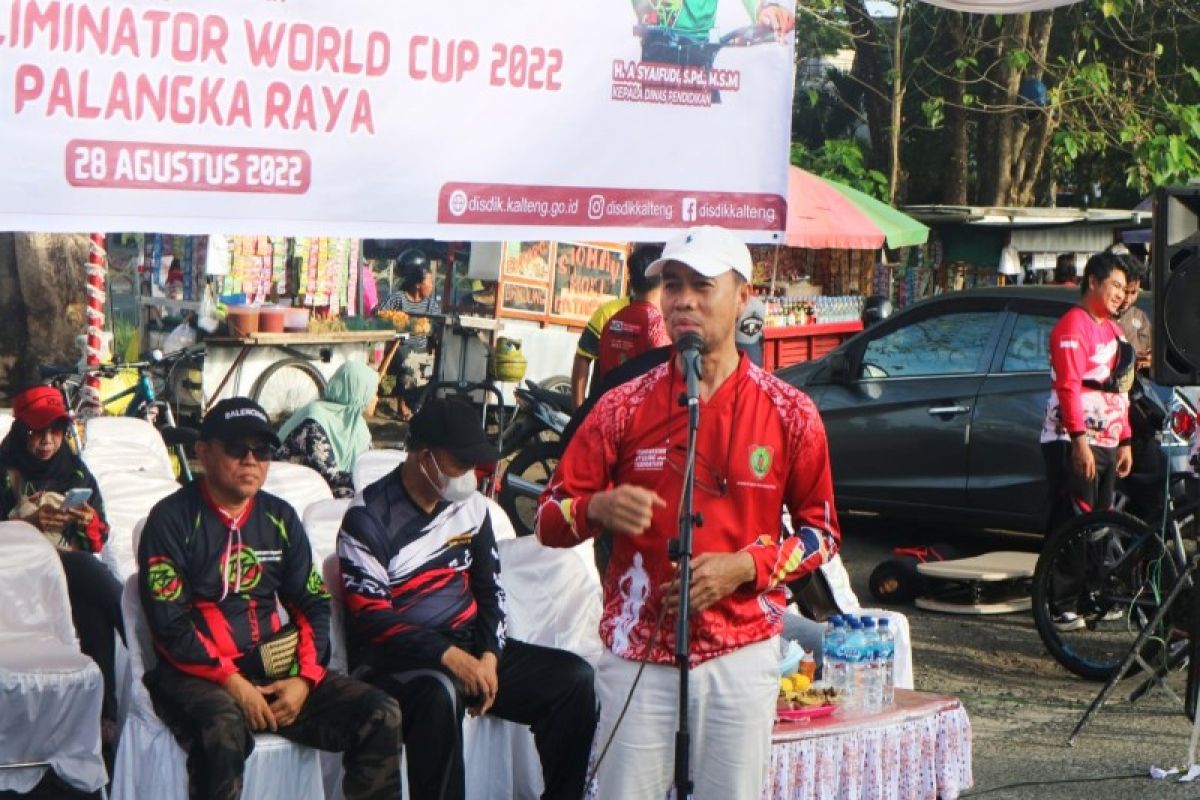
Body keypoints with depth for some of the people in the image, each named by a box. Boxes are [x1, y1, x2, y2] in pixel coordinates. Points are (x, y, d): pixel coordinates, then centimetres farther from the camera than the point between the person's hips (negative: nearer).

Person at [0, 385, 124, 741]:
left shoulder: (76, 470, 16)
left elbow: (99, 539, 13)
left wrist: (90, 523, -9)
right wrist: (30, 522, -18)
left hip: (76, 573, 3)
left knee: (95, 611, -32)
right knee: (84, 568, -34)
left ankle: (107, 712, -33)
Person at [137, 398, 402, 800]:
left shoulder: (279, 517, 12)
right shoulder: (173, 519, -4)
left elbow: (313, 604, 12)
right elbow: (168, 622, -10)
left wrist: (304, 679, -5)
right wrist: (232, 682, -17)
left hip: (276, 667, 5)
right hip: (200, 673, -5)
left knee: (381, 715, -12)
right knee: (222, 730, -38)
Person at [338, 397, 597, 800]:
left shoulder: (471, 506, 11)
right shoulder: (370, 517, -9)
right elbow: (370, 617, -15)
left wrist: (489, 657, -2)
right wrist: (447, 655, -24)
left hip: (467, 647, 7)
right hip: (393, 658, -7)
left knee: (572, 677, -9)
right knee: (438, 694, -40)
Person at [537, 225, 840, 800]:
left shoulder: (789, 414, 3)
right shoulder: (624, 407, 3)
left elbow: (821, 530, 8)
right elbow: (550, 520, 4)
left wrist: (744, 567, -9)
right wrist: (600, 509, -20)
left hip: (740, 654, 0)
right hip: (637, 655, 0)